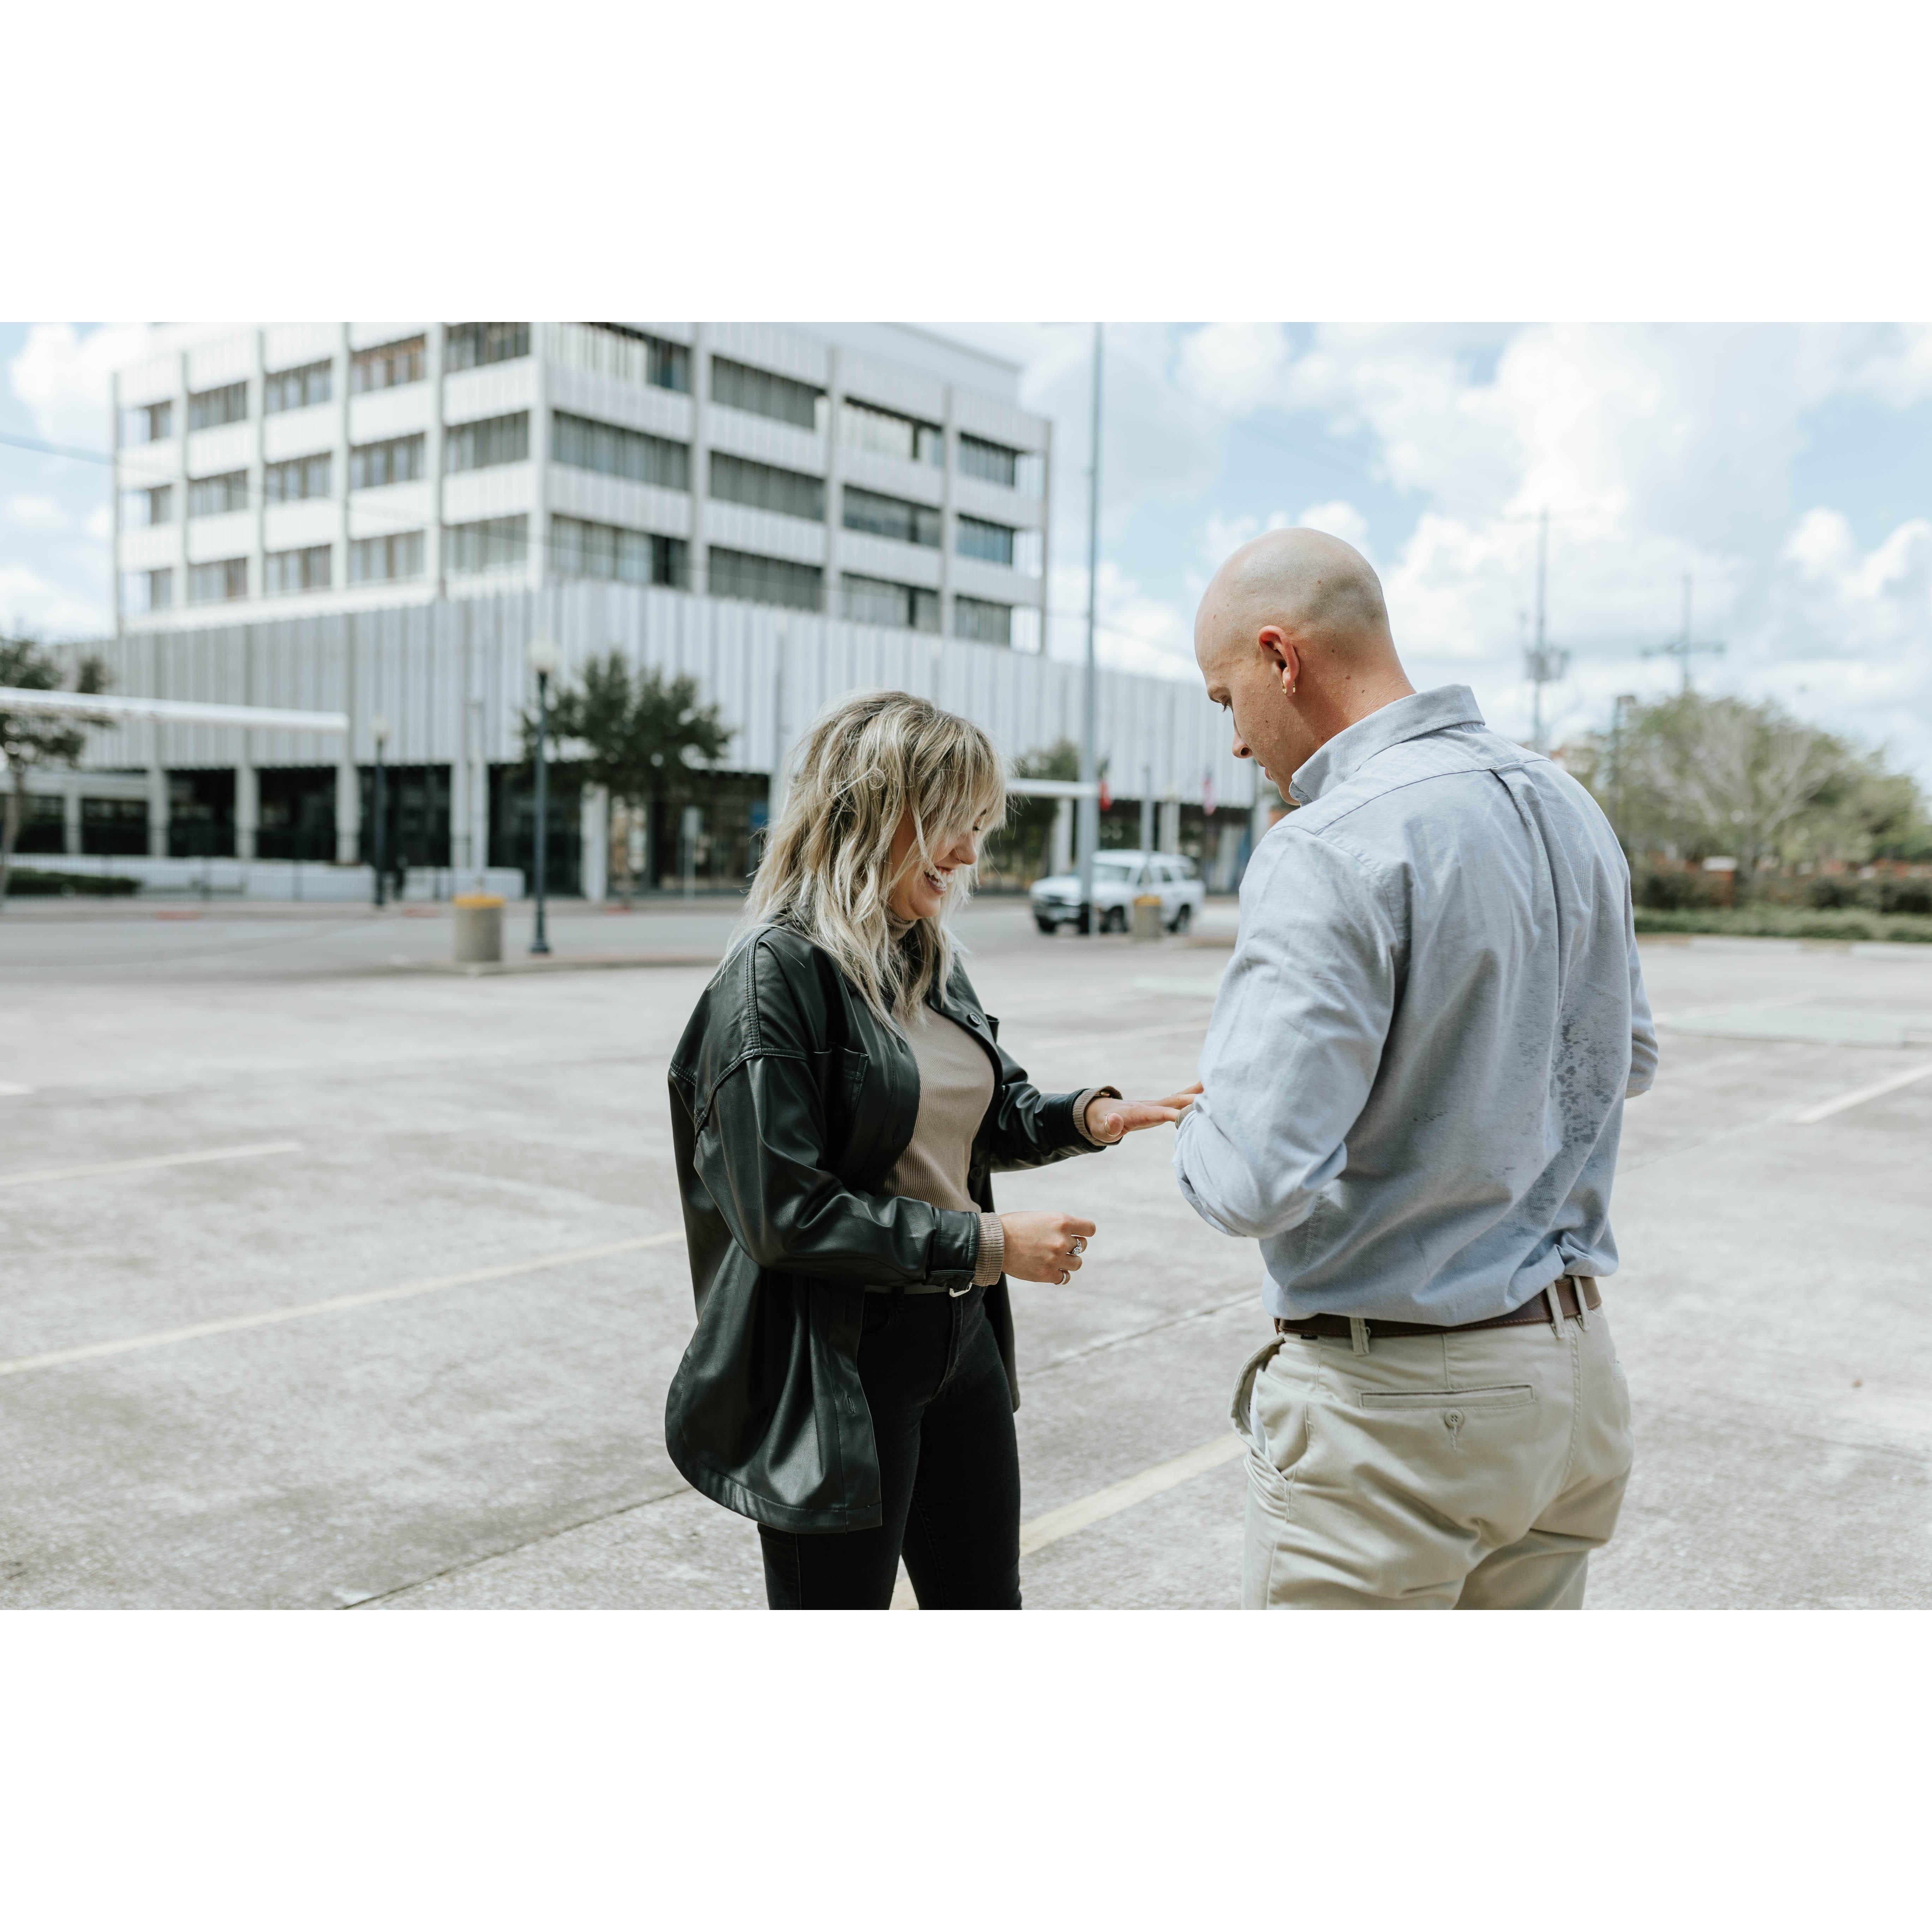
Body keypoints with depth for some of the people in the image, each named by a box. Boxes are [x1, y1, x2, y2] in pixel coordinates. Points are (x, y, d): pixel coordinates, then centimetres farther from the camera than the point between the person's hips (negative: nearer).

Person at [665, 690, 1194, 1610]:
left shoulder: (931, 961, 6)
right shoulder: (779, 972, -18)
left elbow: (990, 1115, 19)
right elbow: (786, 1213, -22)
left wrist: (1085, 1116, -2)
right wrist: (988, 1244, -19)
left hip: (960, 1338, 8)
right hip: (839, 1369, -8)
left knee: (984, 1600, 21)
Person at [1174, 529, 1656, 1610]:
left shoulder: (1329, 851, -22)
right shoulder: (1568, 806, 5)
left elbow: (1254, 1181, -26)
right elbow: (1625, 1062, 19)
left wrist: (1201, 1133, -5)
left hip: (1395, 1404, -8)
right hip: (1575, 1368, 8)